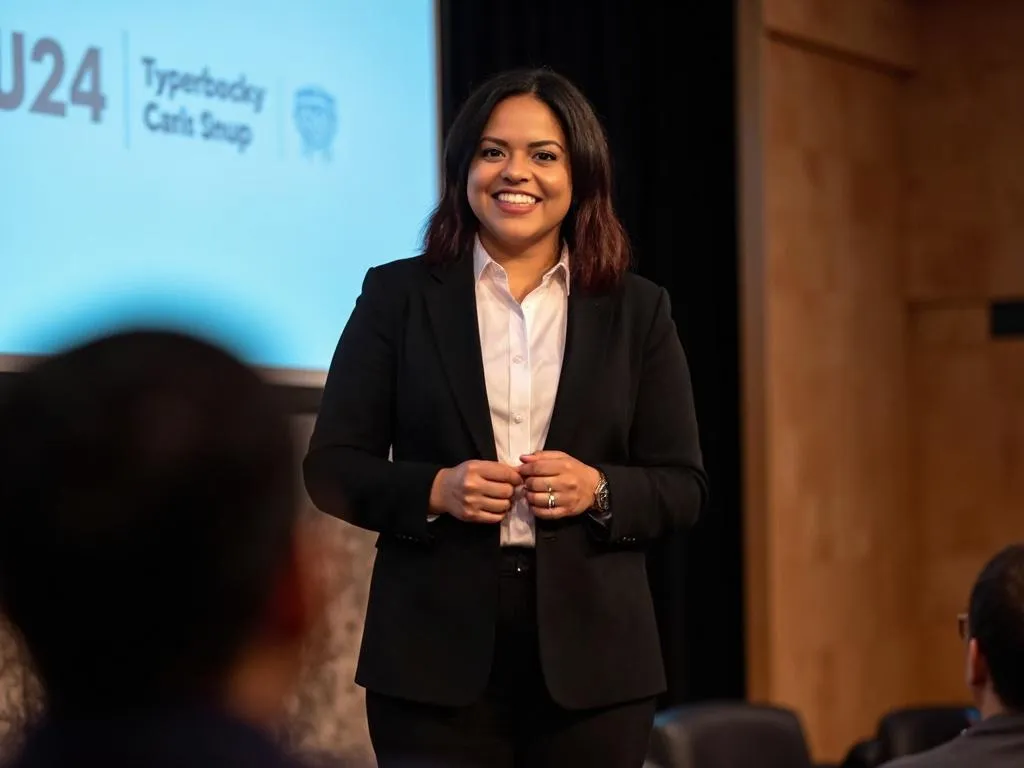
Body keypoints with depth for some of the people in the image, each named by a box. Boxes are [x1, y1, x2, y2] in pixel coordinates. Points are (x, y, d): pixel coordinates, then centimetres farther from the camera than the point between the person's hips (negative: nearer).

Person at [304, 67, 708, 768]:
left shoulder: (637, 309, 8)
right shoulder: (397, 295, 6)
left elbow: (684, 487, 7)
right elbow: (332, 467, 4)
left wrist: (598, 490, -13)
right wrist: (435, 490, -14)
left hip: (589, 658, 1)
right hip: (434, 656, -1)